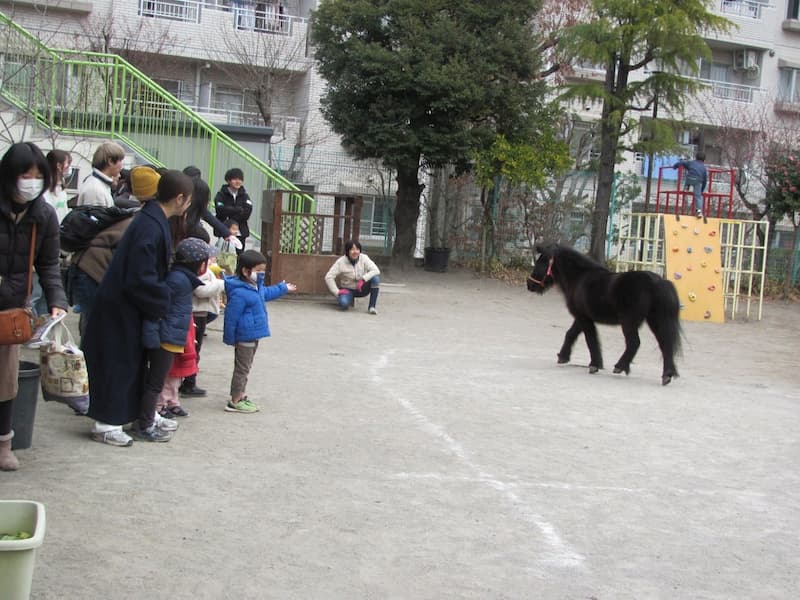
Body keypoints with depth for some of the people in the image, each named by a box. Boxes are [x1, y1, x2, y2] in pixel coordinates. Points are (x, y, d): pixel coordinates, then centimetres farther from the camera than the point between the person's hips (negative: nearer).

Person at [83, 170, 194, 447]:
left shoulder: (153, 220, 5)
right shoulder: (150, 228, -25)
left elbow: (155, 268, 15)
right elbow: (140, 279, -26)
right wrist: (165, 302, -15)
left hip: (130, 308, 10)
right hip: (121, 310, -10)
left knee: (135, 362, 17)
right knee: (118, 364, -1)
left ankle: (145, 417, 28)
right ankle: (106, 424, 9)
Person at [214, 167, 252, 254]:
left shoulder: (244, 195, 10)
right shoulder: (221, 194, 2)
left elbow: (247, 212, -6)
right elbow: (221, 210, -15)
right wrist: (239, 209, -9)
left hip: (241, 232, 3)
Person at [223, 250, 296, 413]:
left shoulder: (256, 286, 7)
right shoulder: (239, 293, -25)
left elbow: (267, 293, 31)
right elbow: (231, 317, -21)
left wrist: (283, 288, 43)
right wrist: (230, 338, -14)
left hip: (253, 335, 10)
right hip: (245, 336, -10)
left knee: (244, 368, 19)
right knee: (242, 369, -1)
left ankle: (240, 396, 30)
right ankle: (235, 402, 7)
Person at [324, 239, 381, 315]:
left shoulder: (364, 258, -12)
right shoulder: (341, 262, -14)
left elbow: (376, 271, -23)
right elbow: (328, 277, -13)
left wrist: (363, 279, -34)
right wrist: (337, 292, -19)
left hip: (361, 289, 1)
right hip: (348, 290, -1)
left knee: (376, 278, -28)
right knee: (343, 303, -35)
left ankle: (371, 307, -19)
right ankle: (350, 299, 7)